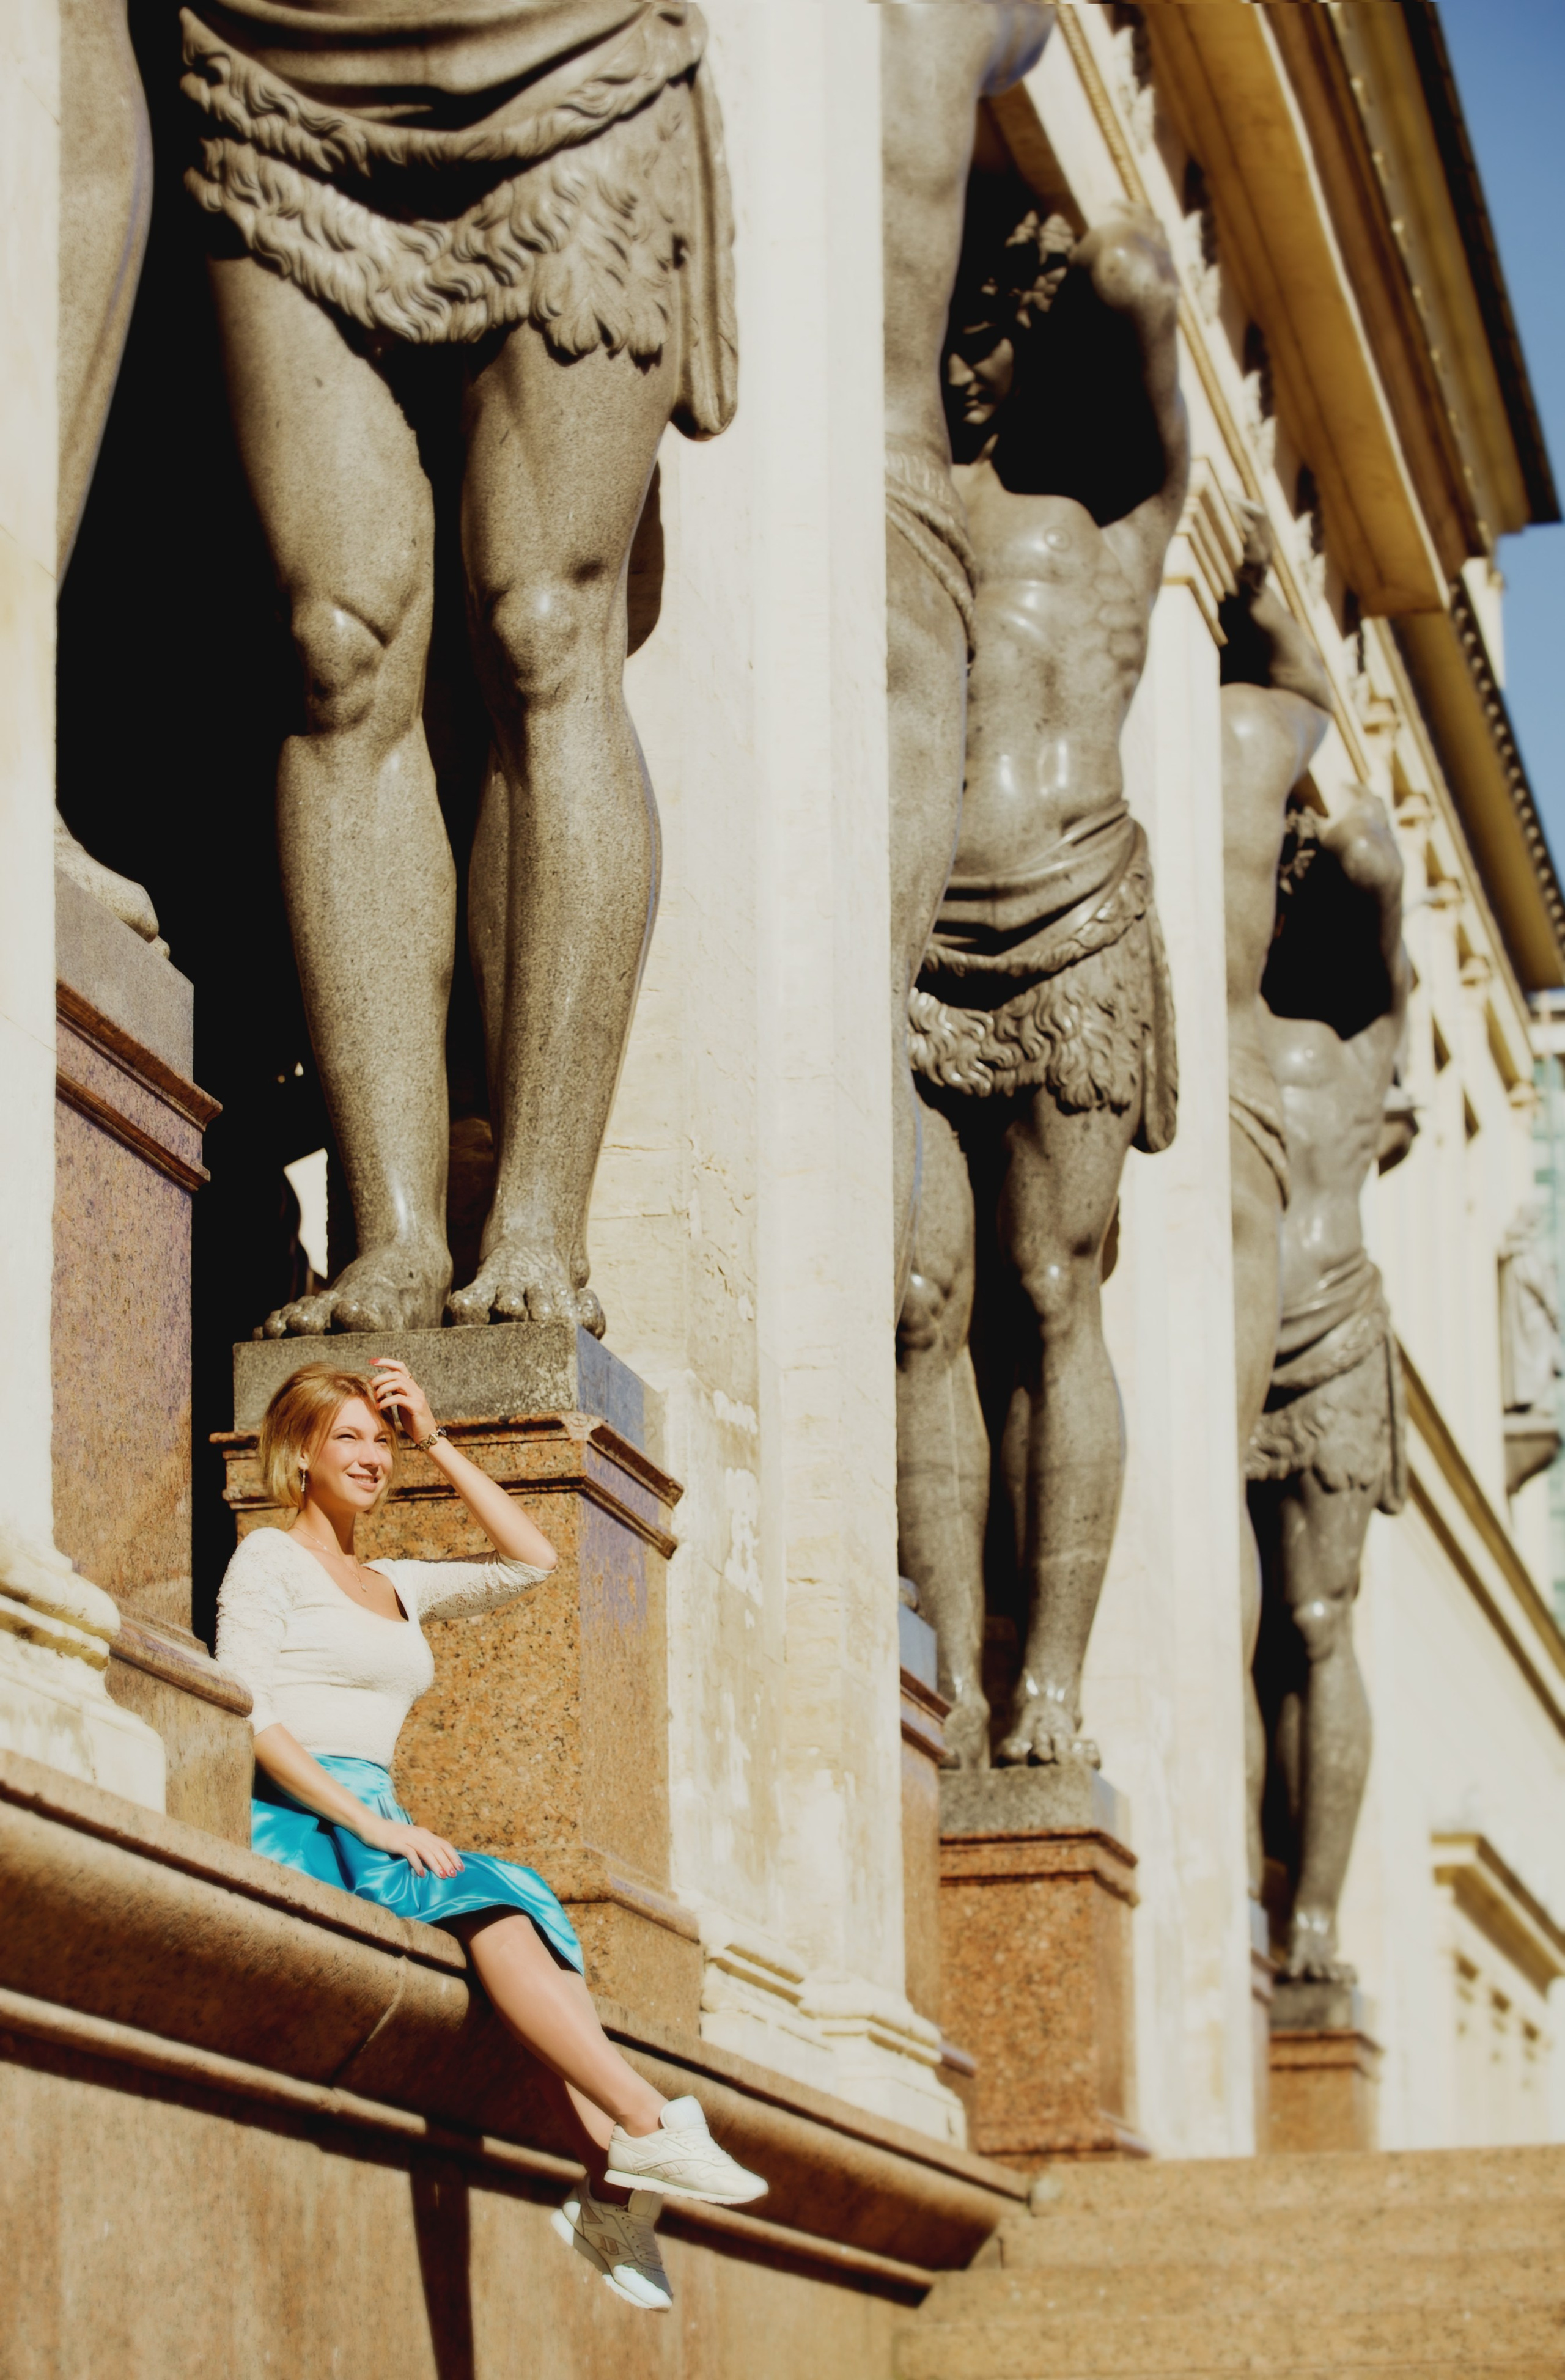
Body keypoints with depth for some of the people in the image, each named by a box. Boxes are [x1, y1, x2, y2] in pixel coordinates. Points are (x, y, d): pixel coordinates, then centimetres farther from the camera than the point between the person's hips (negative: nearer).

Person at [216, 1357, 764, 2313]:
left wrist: (437, 1443, 17)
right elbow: (245, 1718, -9)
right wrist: (373, 1822, -19)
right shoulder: (269, 1561, 4)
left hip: (372, 1828, 6)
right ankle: (648, 2125, -42)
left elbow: (531, 1559, 21)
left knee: (528, 1908, -24)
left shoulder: (395, 1587, 25)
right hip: (291, 1825, -6)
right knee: (493, 1899, -31)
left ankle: (611, 2186, -40)